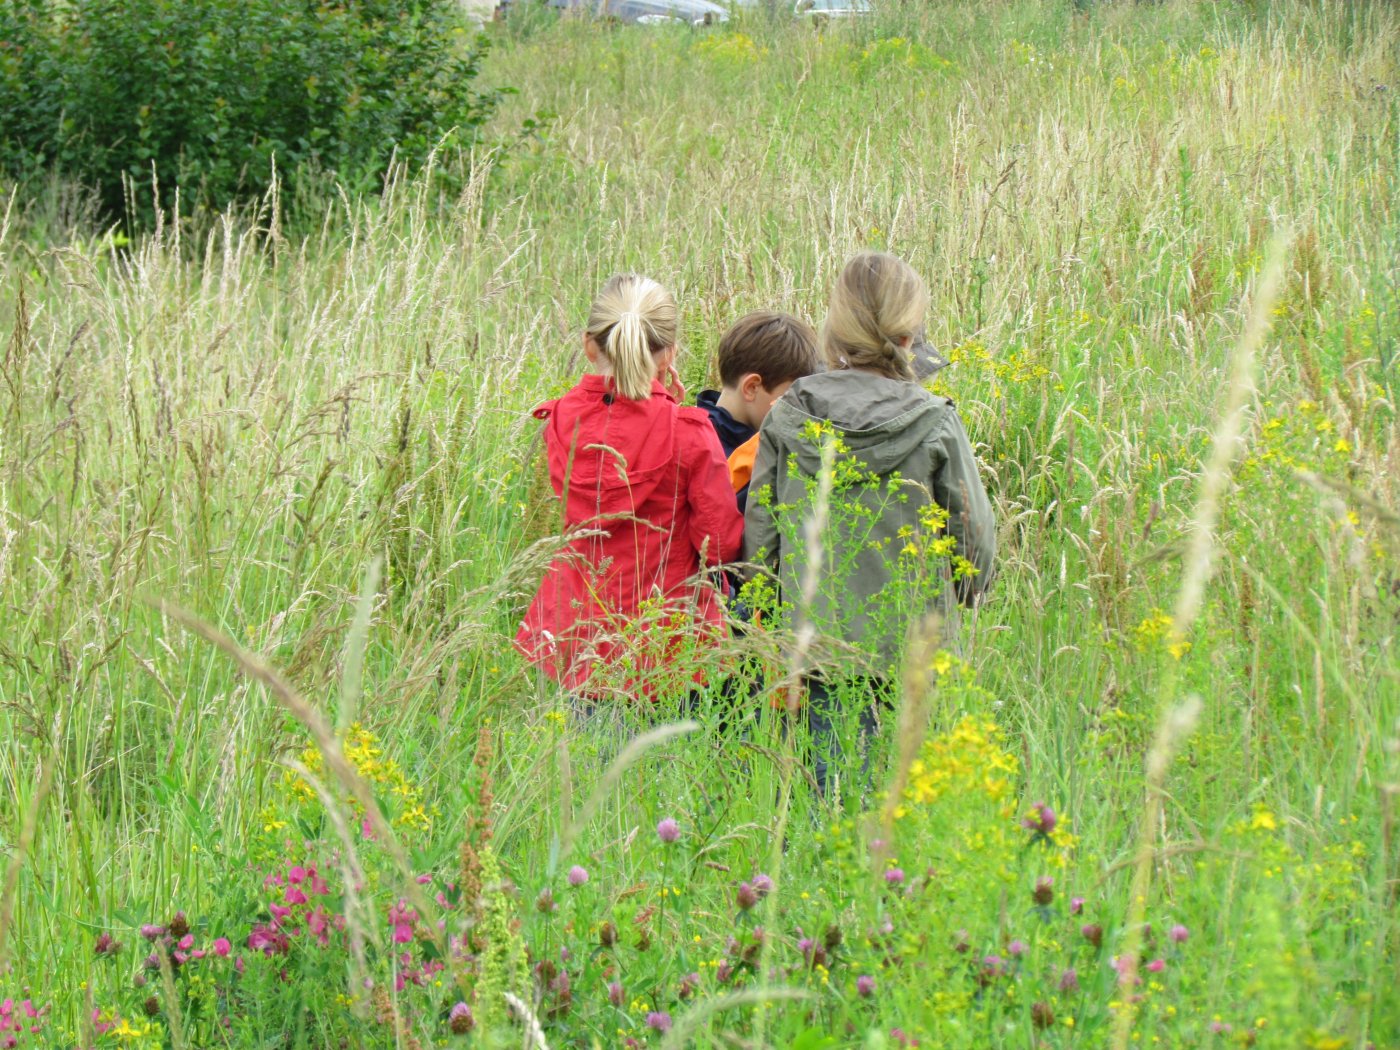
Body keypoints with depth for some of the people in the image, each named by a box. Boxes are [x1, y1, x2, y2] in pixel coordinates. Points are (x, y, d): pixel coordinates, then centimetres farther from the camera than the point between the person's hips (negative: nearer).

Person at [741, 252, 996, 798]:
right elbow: (975, 543, 0)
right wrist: (961, 591, 21)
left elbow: (758, 538, 3)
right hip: (912, 646, -2)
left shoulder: (785, 420, -1)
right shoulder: (934, 423, -8)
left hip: (818, 646, 2)